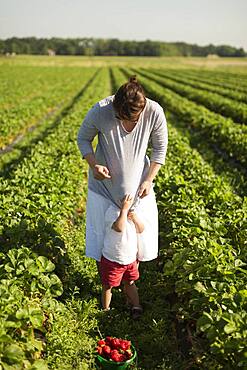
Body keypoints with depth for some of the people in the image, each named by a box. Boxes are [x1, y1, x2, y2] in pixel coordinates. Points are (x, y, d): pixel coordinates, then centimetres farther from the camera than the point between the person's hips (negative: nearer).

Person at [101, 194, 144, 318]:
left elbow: (141, 230, 0)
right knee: (108, 286, 16)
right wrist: (124, 209, -43)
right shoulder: (112, 211, -26)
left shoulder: (132, 210, -2)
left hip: (131, 258, 5)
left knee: (130, 283, 23)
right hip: (112, 260, -5)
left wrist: (135, 218, -19)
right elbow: (119, 228, -43)